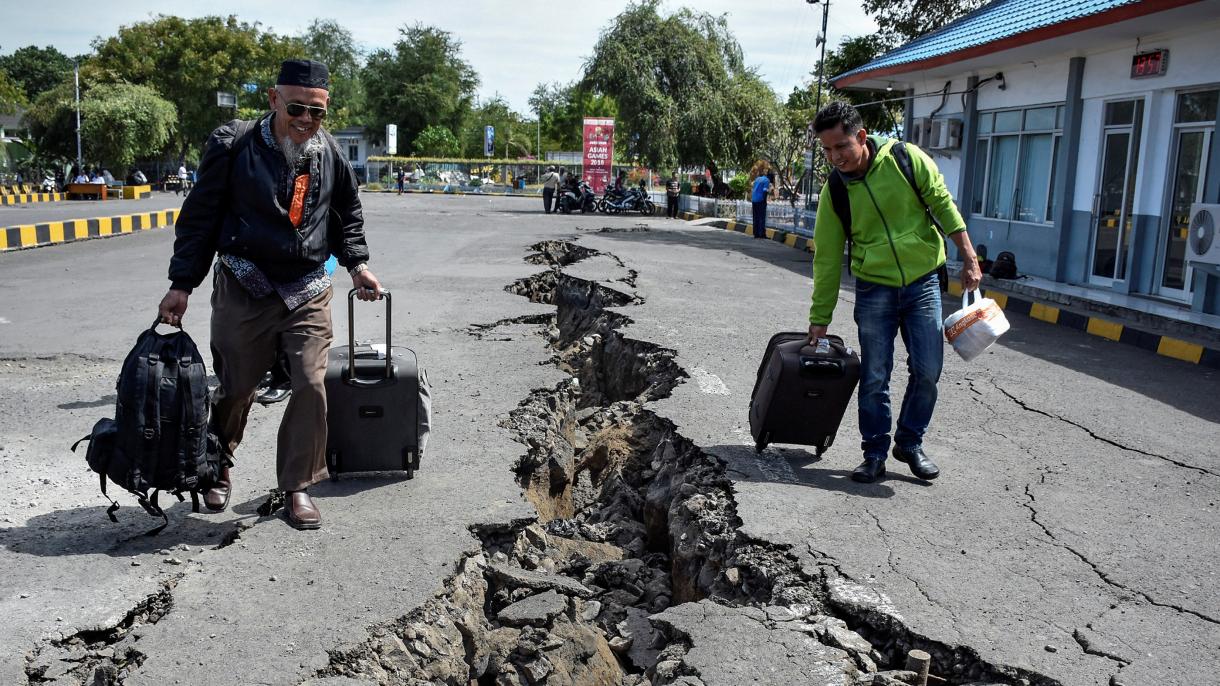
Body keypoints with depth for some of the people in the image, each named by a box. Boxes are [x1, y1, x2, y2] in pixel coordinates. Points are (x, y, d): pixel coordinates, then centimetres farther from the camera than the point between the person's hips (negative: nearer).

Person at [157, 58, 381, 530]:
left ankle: (297, 486, 11)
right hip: (243, 291, -2)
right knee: (235, 388, 10)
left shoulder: (331, 155, 3)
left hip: (307, 293, 2)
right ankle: (216, 469, 37)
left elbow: (347, 216, 20)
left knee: (311, 387, -6)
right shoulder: (233, 145, -7)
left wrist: (357, 263, 7)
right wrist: (182, 285, -3)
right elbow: (200, 217, -2)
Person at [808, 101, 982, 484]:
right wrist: (820, 317, 1)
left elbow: (943, 206, -2)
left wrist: (969, 258, -6)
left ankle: (910, 443, 21)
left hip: (922, 283, 0)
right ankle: (875, 454, 15)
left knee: (927, 371, 1)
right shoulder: (834, 192, -5)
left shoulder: (906, 159, -10)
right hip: (874, 290, 1)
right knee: (874, 377, 1)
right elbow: (827, 258, -1)